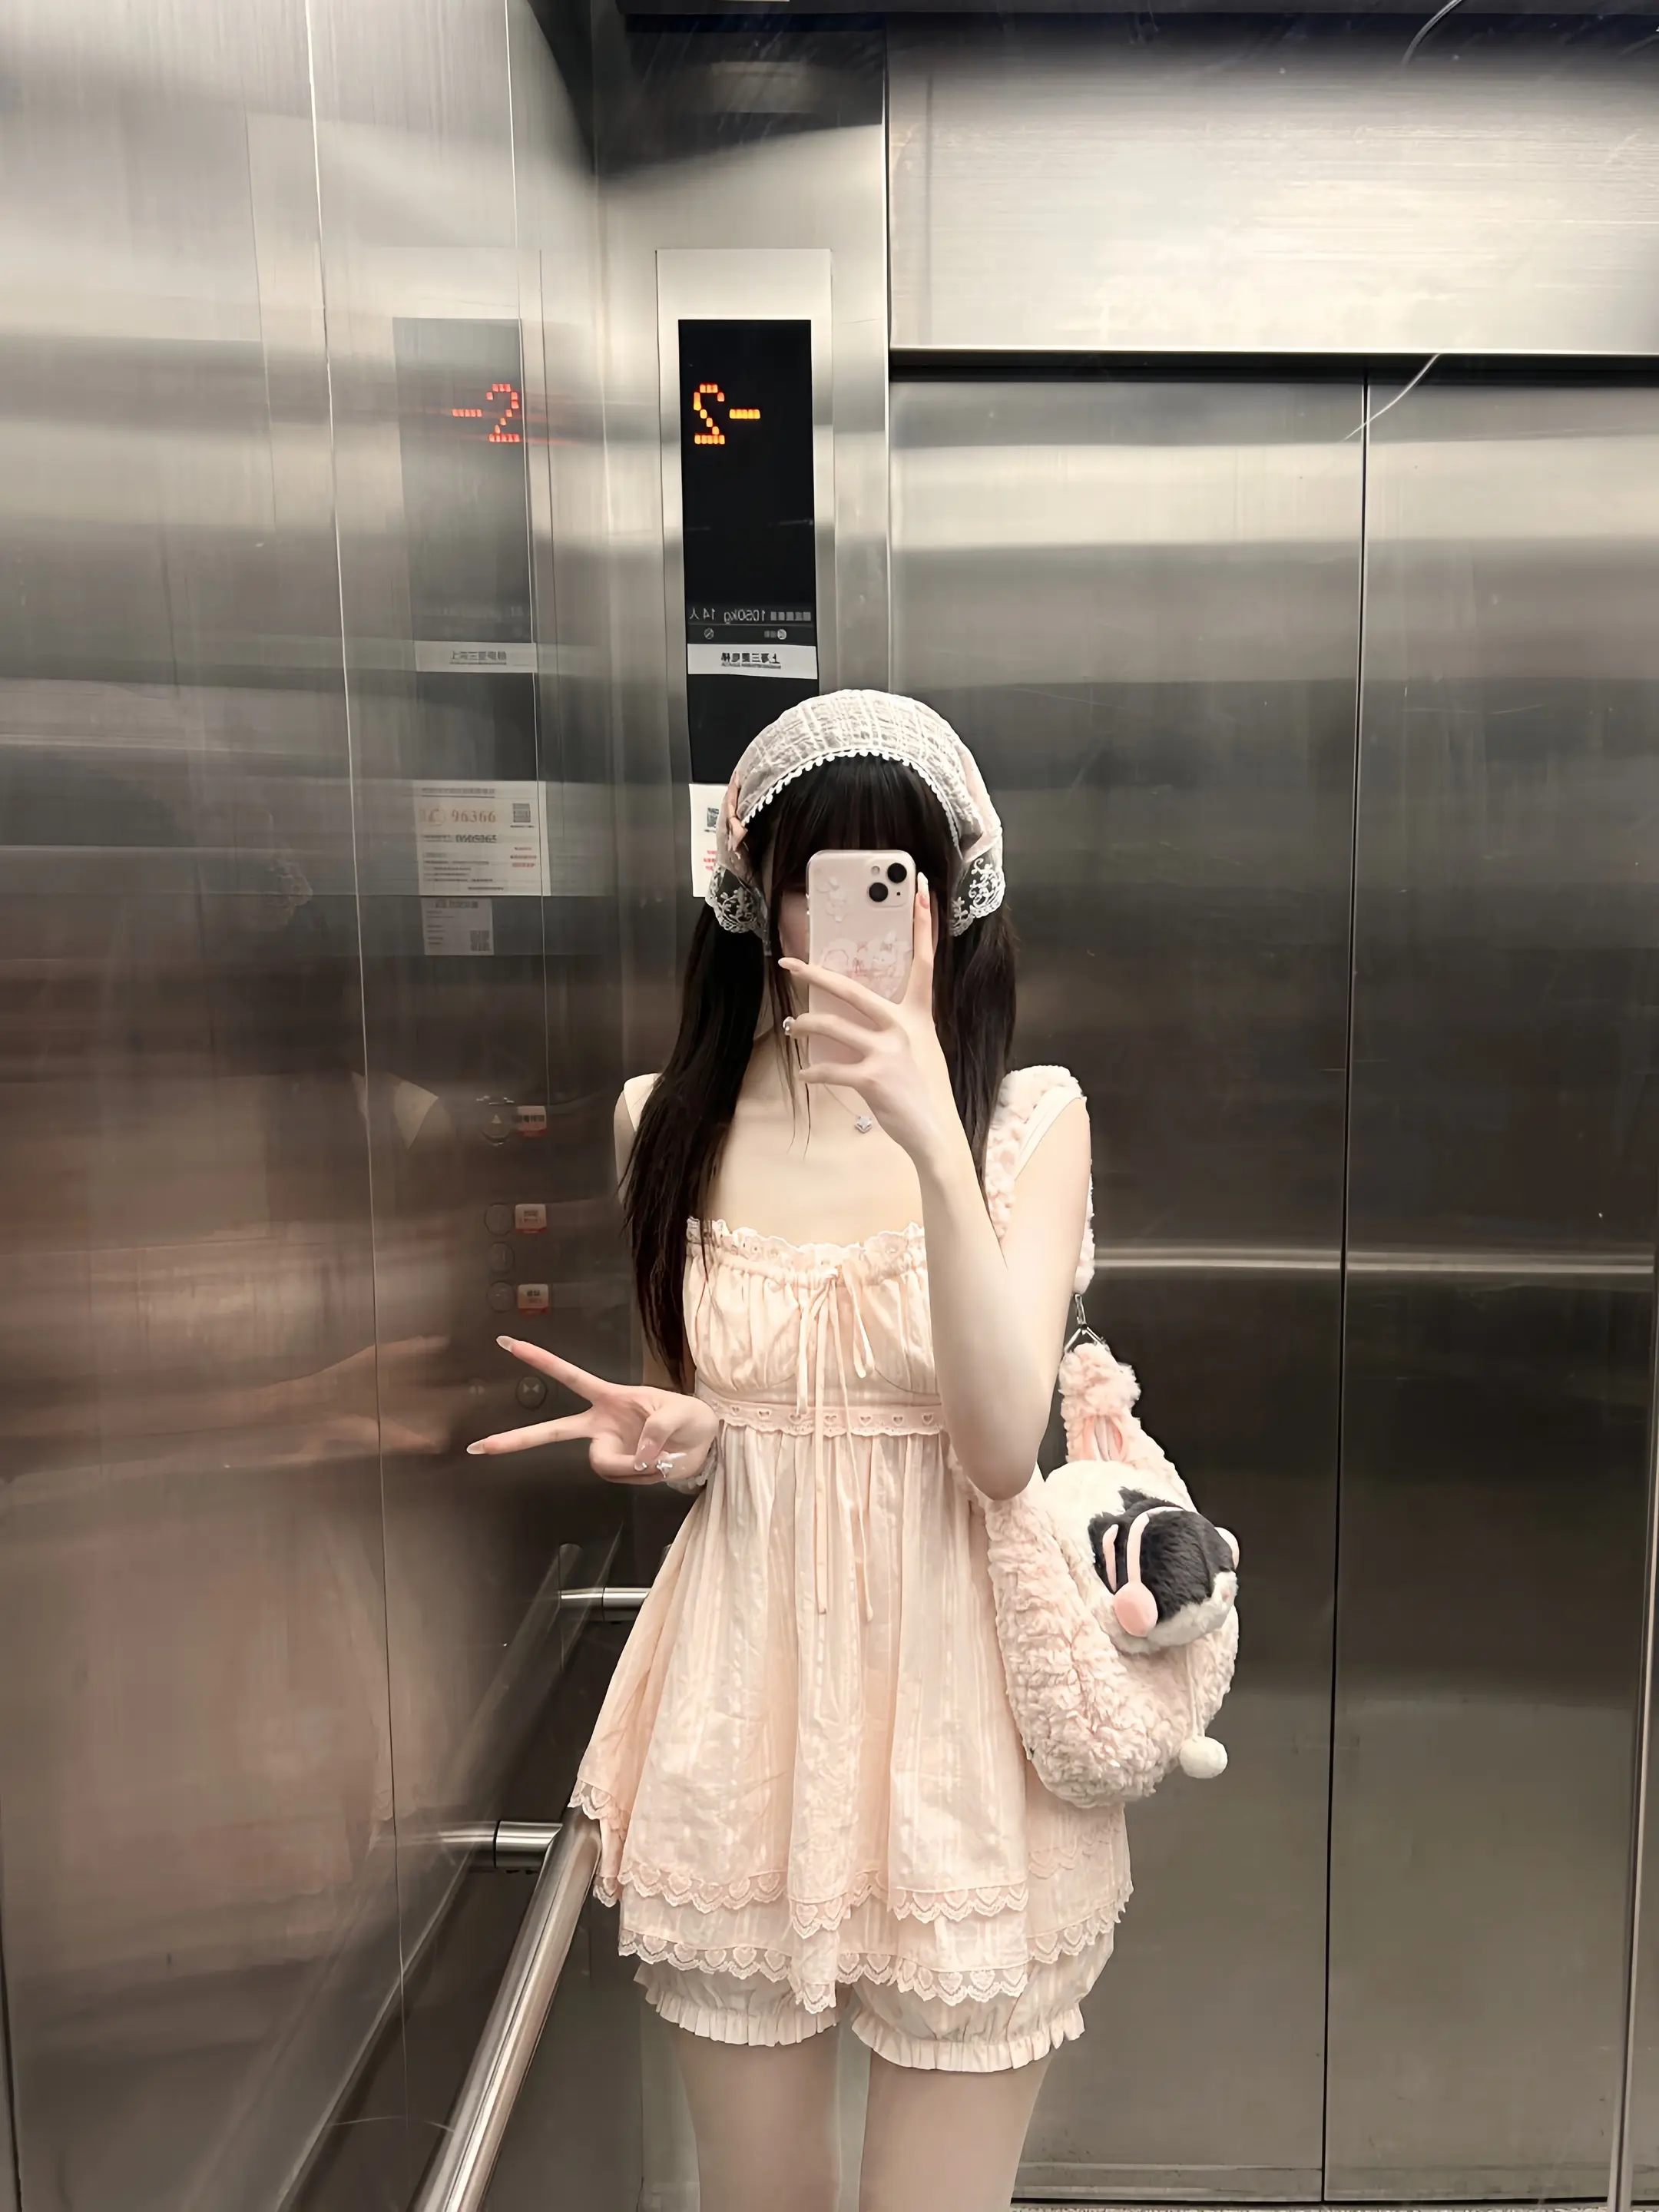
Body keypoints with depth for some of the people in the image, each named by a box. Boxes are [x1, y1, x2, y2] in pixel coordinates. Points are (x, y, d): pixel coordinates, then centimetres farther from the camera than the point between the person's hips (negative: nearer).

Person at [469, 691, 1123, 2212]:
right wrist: (674, 1436, -11)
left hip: (953, 1691, -2)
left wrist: (933, 1142, -29)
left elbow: (1003, 1448, -20)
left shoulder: (1031, 1117, -8)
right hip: (747, 1692, 3)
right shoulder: (675, 1121, -1)